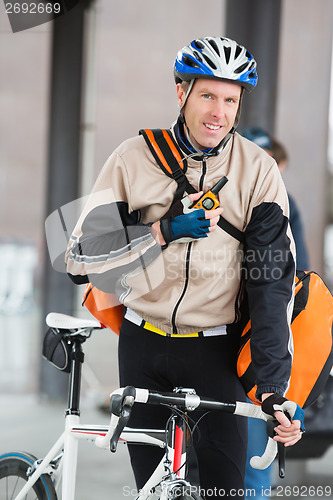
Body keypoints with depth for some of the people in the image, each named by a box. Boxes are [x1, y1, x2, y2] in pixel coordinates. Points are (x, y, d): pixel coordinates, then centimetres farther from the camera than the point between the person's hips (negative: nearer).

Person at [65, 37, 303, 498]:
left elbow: (273, 281, -10)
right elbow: (82, 255, -5)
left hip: (214, 351, -1)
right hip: (143, 344, 1)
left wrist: (273, 388, -18)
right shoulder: (135, 157, -2)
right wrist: (164, 230, -18)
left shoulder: (258, 171, -5)